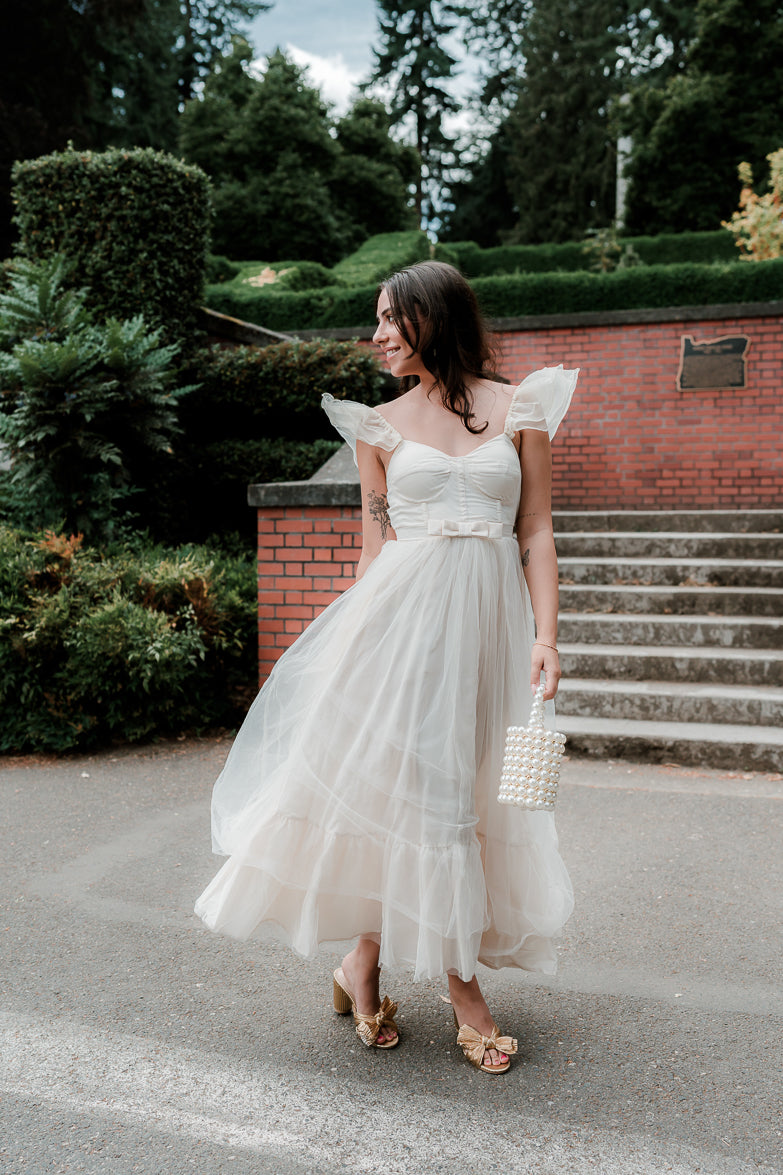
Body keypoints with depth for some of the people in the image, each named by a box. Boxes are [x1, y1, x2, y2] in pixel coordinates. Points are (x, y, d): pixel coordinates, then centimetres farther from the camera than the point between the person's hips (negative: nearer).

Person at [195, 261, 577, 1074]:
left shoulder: (520, 409, 5)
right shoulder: (382, 424, 8)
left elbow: (537, 532, 3)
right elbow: (375, 544, 10)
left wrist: (545, 633, -5)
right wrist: (363, 633, 7)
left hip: (490, 616, 1)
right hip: (405, 611, -1)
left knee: (464, 786, 6)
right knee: (404, 778, -2)